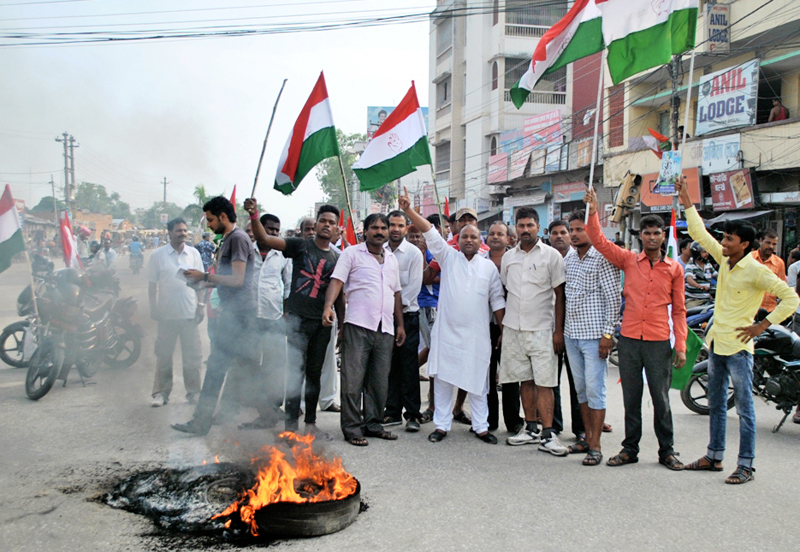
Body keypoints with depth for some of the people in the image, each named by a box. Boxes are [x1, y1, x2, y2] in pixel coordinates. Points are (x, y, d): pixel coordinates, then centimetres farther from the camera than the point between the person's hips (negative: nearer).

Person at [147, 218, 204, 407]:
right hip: (167, 313, -1)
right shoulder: (158, 255, 2)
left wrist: (200, 305, 5)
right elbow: (152, 284, 4)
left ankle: (193, 392, 14)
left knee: (192, 355, 4)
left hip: (190, 313, 1)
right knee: (164, 355, 5)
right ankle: (161, 392, 16)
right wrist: (154, 308, -2)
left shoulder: (193, 254, 7)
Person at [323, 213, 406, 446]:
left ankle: (373, 424, 20)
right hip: (358, 325, -5)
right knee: (353, 380, -3)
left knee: (379, 381, 8)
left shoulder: (392, 259, 19)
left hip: (385, 329, 5)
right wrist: (328, 306, -24)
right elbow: (337, 281, -7)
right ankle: (352, 428, 5)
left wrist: (400, 324, 19)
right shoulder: (352, 253, 3)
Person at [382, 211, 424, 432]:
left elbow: (414, 287, -6)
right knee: (389, 365, 6)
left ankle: (412, 414, 2)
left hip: (407, 315, -3)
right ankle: (392, 411, 15)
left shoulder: (414, 253, -1)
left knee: (409, 366, -4)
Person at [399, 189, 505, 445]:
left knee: (477, 381, 7)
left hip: (477, 335, 1)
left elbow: (497, 301, 10)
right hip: (447, 332, 0)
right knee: (443, 379, 5)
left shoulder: (488, 266, 9)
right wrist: (409, 210, -13)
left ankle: (481, 427, 18)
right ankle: (442, 425, 16)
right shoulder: (449, 257, 5)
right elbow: (429, 232, -4)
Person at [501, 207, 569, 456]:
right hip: (513, 328, 4)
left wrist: (558, 330, -8)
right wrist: (501, 326, 12)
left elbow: (559, 295, -2)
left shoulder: (551, 255, -1)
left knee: (544, 382, -5)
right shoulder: (508, 256, 10)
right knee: (525, 380, 9)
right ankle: (531, 429, 19)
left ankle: (548, 434, -1)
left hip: (541, 328, -4)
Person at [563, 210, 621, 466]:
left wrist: (608, 334, -16)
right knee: (581, 389, 13)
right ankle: (588, 437, 23)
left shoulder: (602, 258, -9)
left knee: (595, 390, -4)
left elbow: (613, 299, -12)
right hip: (571, 334, 7)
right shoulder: (568, 258, 12)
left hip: (594, 335, -7)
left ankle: (595, 446, 3)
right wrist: (559, 329, 14)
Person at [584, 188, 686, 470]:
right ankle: (630, 449, 21)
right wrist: (593, 212, -13)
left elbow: (679, 309, 6)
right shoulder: (629, 260, 5)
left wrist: (681, 346, 1)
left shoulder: (674, 269, 5)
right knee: (631, 398, 10)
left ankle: (667, 451, 20)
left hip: (659, 342, -1)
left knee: (661, 399, 6)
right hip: (629, 340, 1)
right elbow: (599, 241, -2)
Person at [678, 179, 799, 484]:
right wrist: (687, 201, 12)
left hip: (738, 346, -8)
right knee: (715, 405, 15)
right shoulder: (724, 259, 6)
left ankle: (745, 465, 8)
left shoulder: (756, 271, -14)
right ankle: (714, 456, 26)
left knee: (744, 409, 0)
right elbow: (699, 233, 14)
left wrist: (762, 325, -17)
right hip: (716, 343, 8)